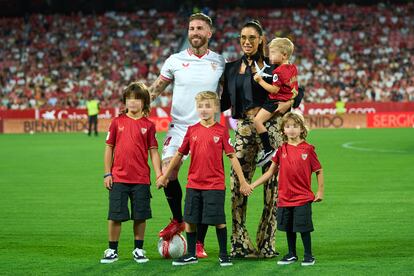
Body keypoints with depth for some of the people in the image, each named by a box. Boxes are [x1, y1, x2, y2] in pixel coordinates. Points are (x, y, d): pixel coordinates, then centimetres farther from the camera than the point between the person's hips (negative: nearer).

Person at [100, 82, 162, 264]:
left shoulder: (148, 125, 2)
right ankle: (112, 251, 11)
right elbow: (109, 148, 7)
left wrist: (159, 174, -4)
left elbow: (153, 152, 4)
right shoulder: (117, 122, 3)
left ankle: (138, 250, 17)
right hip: (118, 178, 0)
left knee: (140, 216, 5)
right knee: (115, 216, 2)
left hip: (141, 179, 0)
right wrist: (107, 174, 2)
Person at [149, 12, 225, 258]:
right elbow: (156, 89, 9)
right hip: (179, 127, 0)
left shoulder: (220, 62, 5)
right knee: (168, 172, -15)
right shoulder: (175, 61, 5)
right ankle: (178, 220, 13)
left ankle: (199, 242, 5)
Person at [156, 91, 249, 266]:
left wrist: (242, 181, -4)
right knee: (189, 220, 6)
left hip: (215, 185, -3)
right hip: (193, 184, 3)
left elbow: (232, 156, -2)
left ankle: (223, 255, 12)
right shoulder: (192, 130, 5)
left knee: (219, 221, -1)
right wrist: (164, 176, 15)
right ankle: (191, 255, 19)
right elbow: (179, 154, 13)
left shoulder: (221, 131, -3)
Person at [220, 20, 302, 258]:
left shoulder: (272, 65, 5)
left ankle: (267, 243, 6)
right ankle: (240, 244, 1)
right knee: (238, 183, -6)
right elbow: (225, 102, 17)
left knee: (272, 184, -3)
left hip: (270, 126, -2)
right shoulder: (232, 68, 13)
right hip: (244, 128, 2)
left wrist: (289, 102, -11)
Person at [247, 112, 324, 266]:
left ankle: (308, 256, 12)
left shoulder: (308, 149, -5)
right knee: (289, 228, 12)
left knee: (303, 228, -1)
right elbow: (271, 172, 9)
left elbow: (318, 171, 3)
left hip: (303, 198, -4)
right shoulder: (281, 150, 4)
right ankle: (292, 255, 26)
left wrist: (320, 191, -1)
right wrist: (253, 185, 4)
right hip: (285, 198, 4)